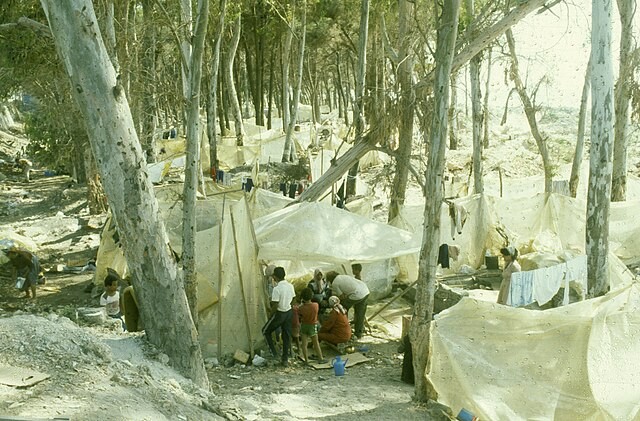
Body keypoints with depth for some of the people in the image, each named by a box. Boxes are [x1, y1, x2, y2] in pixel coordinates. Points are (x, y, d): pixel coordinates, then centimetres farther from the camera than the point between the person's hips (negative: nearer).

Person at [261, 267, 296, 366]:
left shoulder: (277, 289, -22)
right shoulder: (290, 286, -2)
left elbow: (275, 306, -21)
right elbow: (293, 299, 8)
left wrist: (270, 316, -6)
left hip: (279, 313, -6)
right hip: (289, 312, 6)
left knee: (266, 331, 15)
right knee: (287, 335, 13)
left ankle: (273, 352, 11)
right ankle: (285, 359, 17)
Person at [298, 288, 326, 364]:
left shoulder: (301, 308, -19)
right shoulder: (316, 305, -18)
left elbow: (300, 317, -5)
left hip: (303, 325, -1)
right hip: (313, 326, 1)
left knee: (304, 343, 7)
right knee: (316, 343, 13)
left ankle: (306, 359, 11)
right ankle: (320, 358, 19)